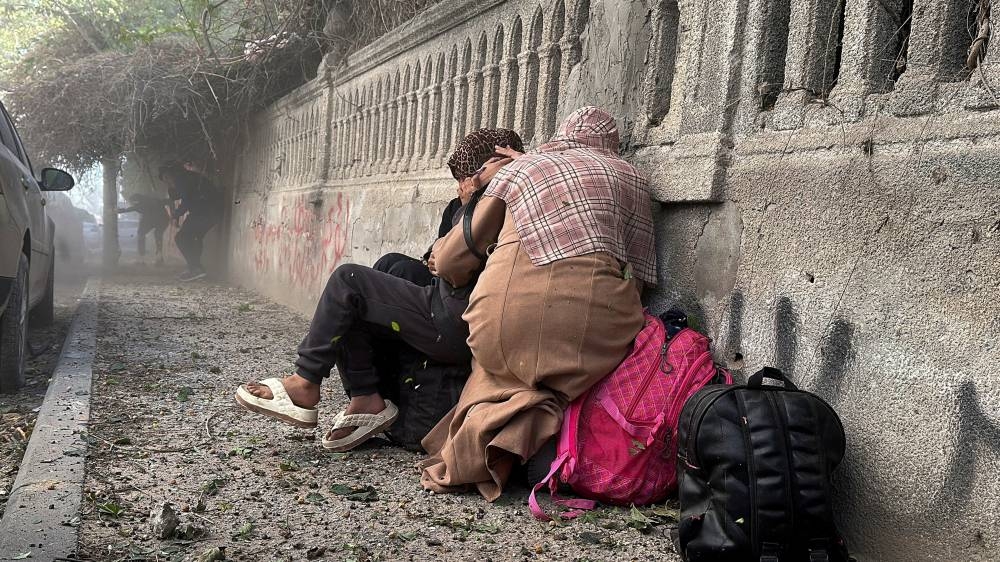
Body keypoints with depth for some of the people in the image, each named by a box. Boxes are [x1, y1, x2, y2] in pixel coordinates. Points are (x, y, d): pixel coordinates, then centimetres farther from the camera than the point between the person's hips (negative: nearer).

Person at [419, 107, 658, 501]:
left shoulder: (519, 168, 27)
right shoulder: (630, 178, 26)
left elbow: (450, 262, 27)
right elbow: (639, 274, 19)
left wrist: (439, 258, 48)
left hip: (507, 306, 1)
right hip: (597, 313, -1)